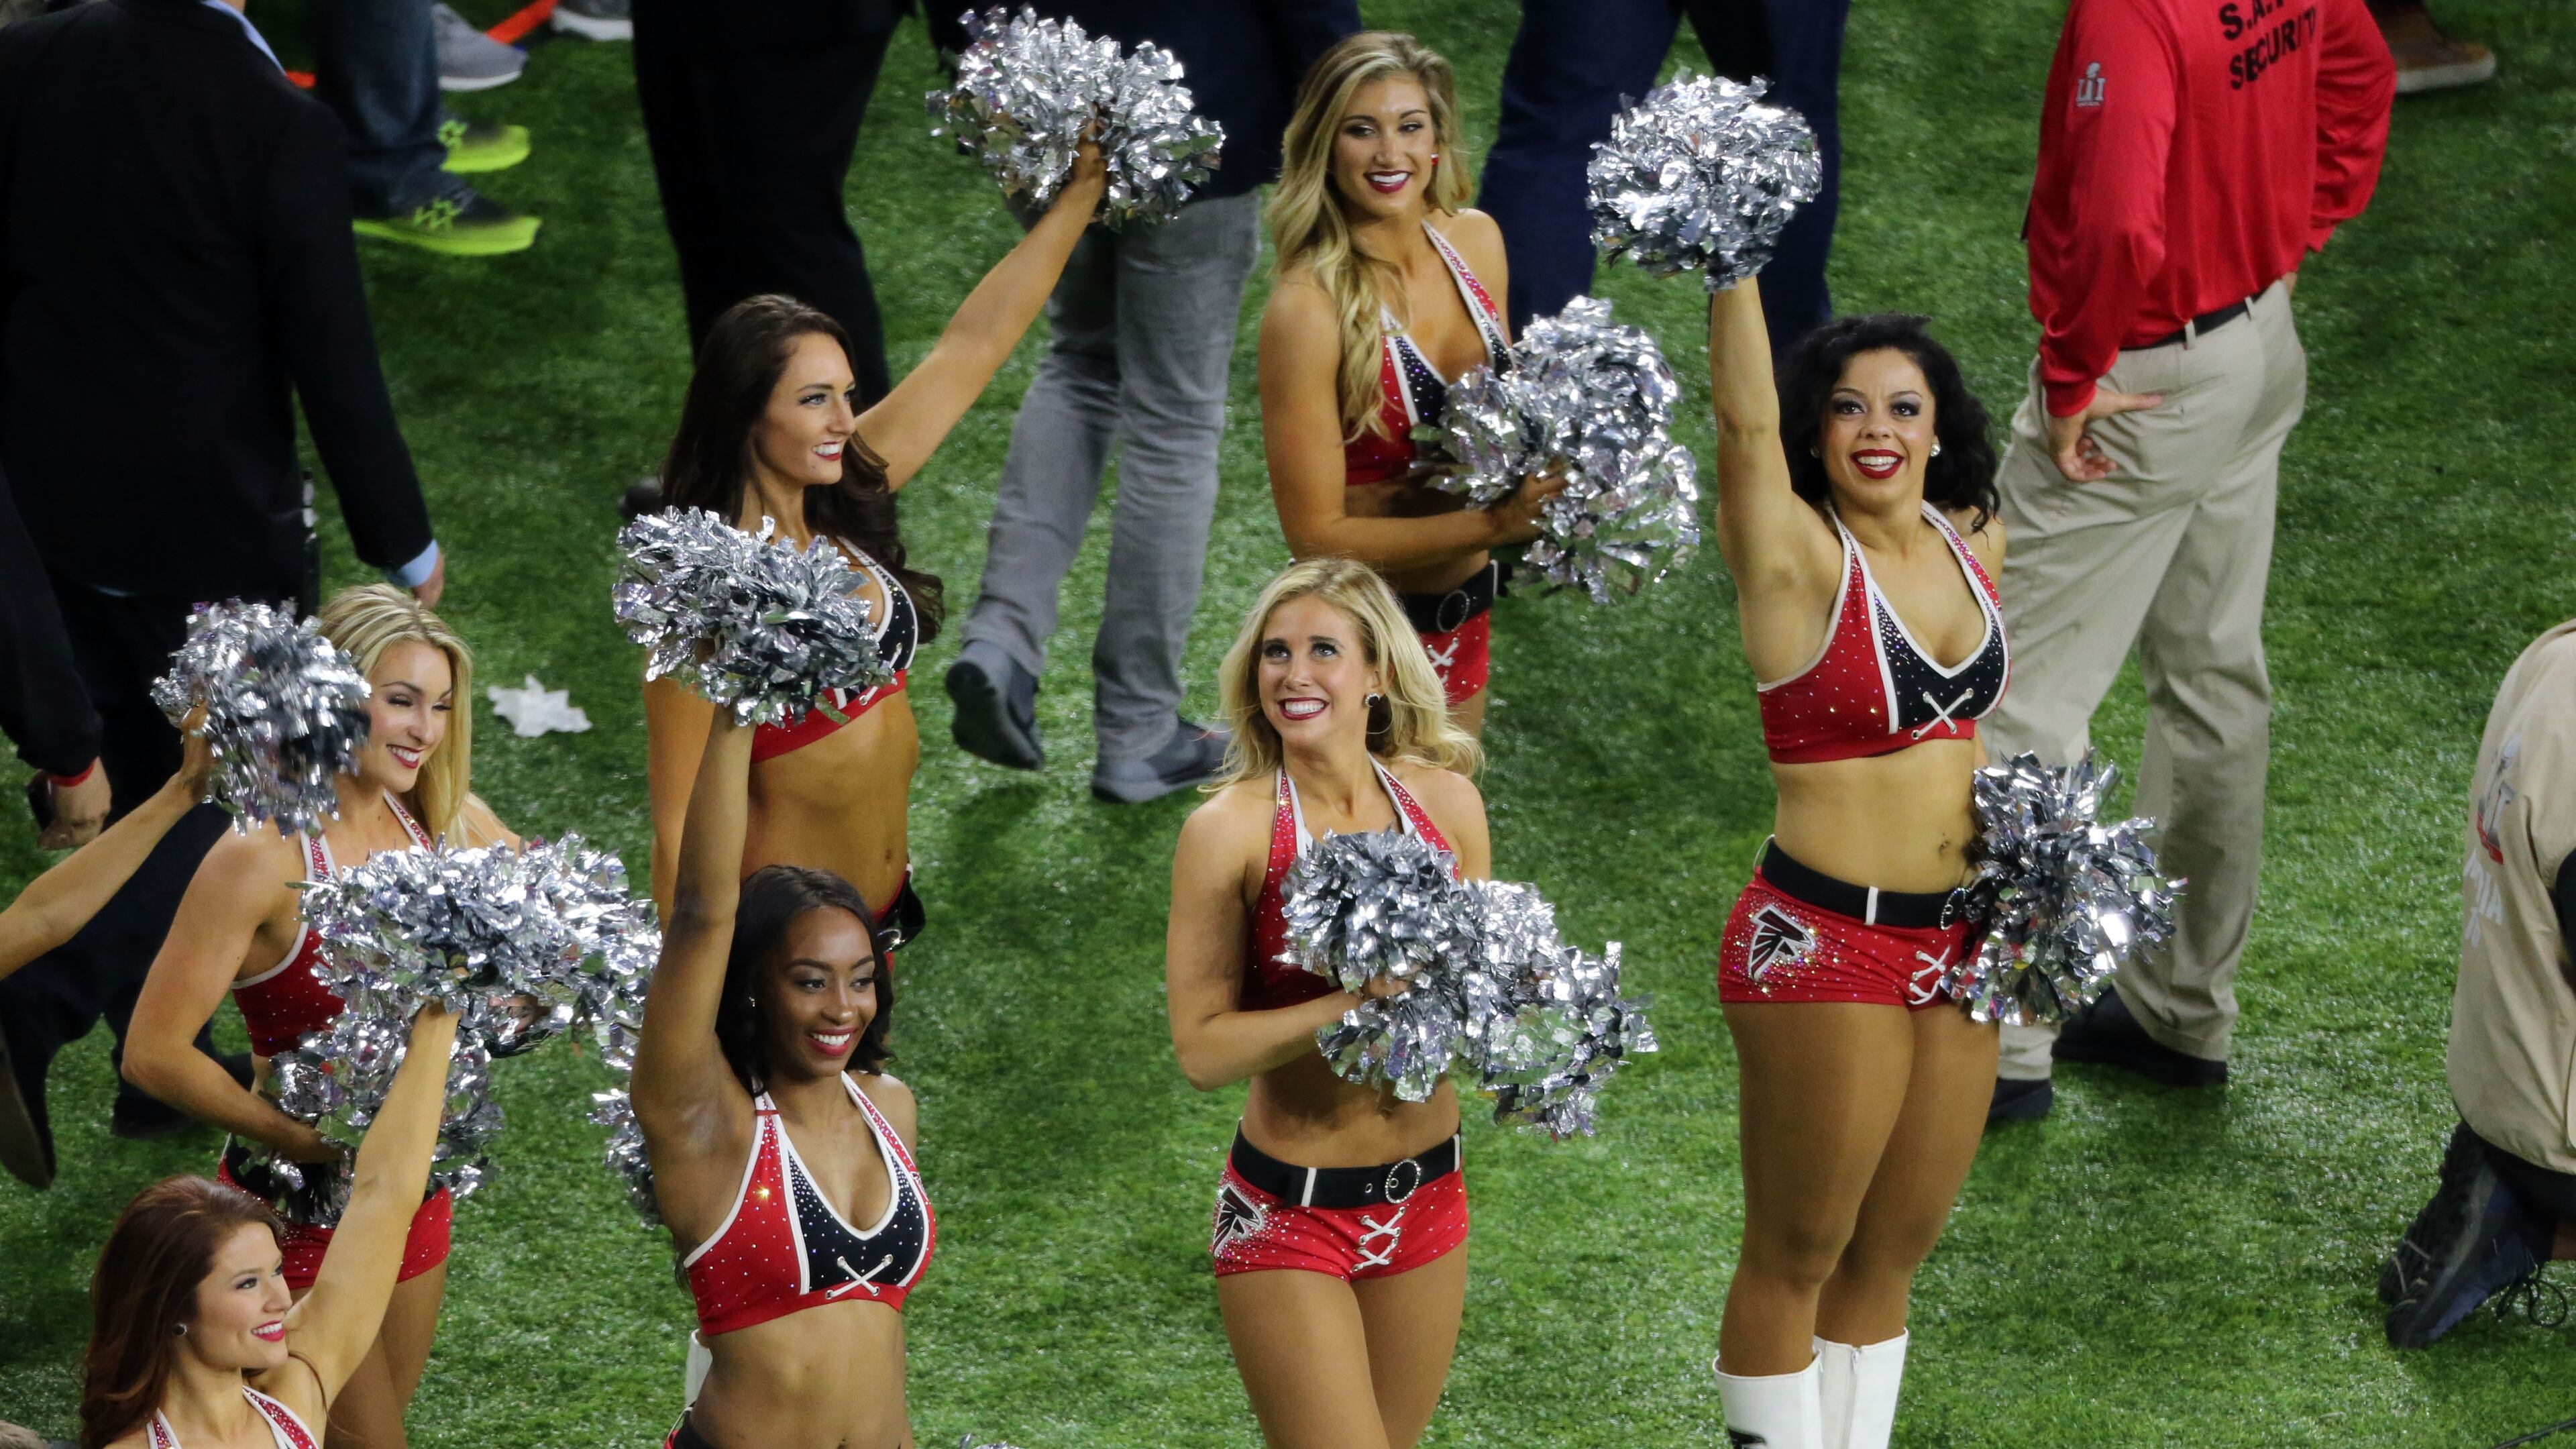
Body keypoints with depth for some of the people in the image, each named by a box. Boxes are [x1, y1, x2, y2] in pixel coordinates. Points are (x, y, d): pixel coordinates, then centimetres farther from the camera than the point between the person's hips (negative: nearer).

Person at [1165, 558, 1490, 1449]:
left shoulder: (1445, 800, -1)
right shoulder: (1231, 827, -13)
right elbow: (1202, 1048, -16)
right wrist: (1362, 1005, -26)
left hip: (1425, 1198, 5)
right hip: (1290, 1212, -5)